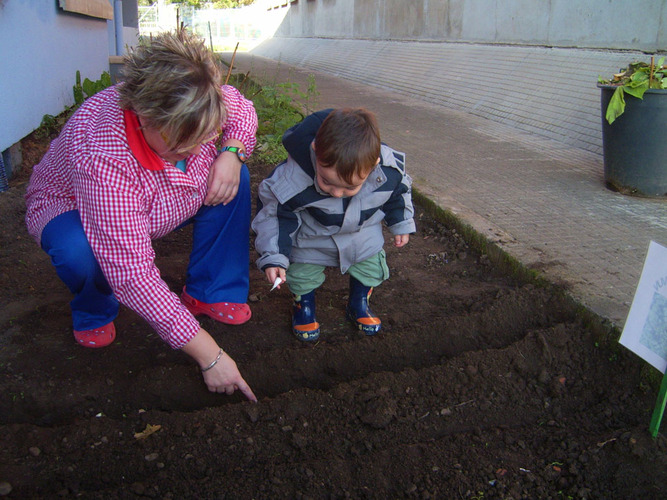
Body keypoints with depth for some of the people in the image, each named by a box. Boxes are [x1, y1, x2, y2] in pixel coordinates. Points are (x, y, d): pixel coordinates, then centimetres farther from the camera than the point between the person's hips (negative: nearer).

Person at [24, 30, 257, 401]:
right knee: (79, 251, -39)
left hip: (155, 211, 5)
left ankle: (209, 292, -2)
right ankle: (94, 312, -2)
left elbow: (243, 110, -3)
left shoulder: (189, 111, -28)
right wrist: (209, 356, -42)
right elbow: (133, 276, -44)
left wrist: (232, 153, -27)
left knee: (233, 179, -13)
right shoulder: (102, 159, -44)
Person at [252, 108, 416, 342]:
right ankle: (303, 305, 39)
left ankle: (358, 304, 45)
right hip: (311, 237, -2)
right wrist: (273, 257, -26)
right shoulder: (294, 176, -41)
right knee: (302, 271, 6)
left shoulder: (390, 172, -32)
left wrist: (402, 225, 8)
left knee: (371, 269, 14)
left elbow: (399, 193, -6)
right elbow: (274, 212, -23)